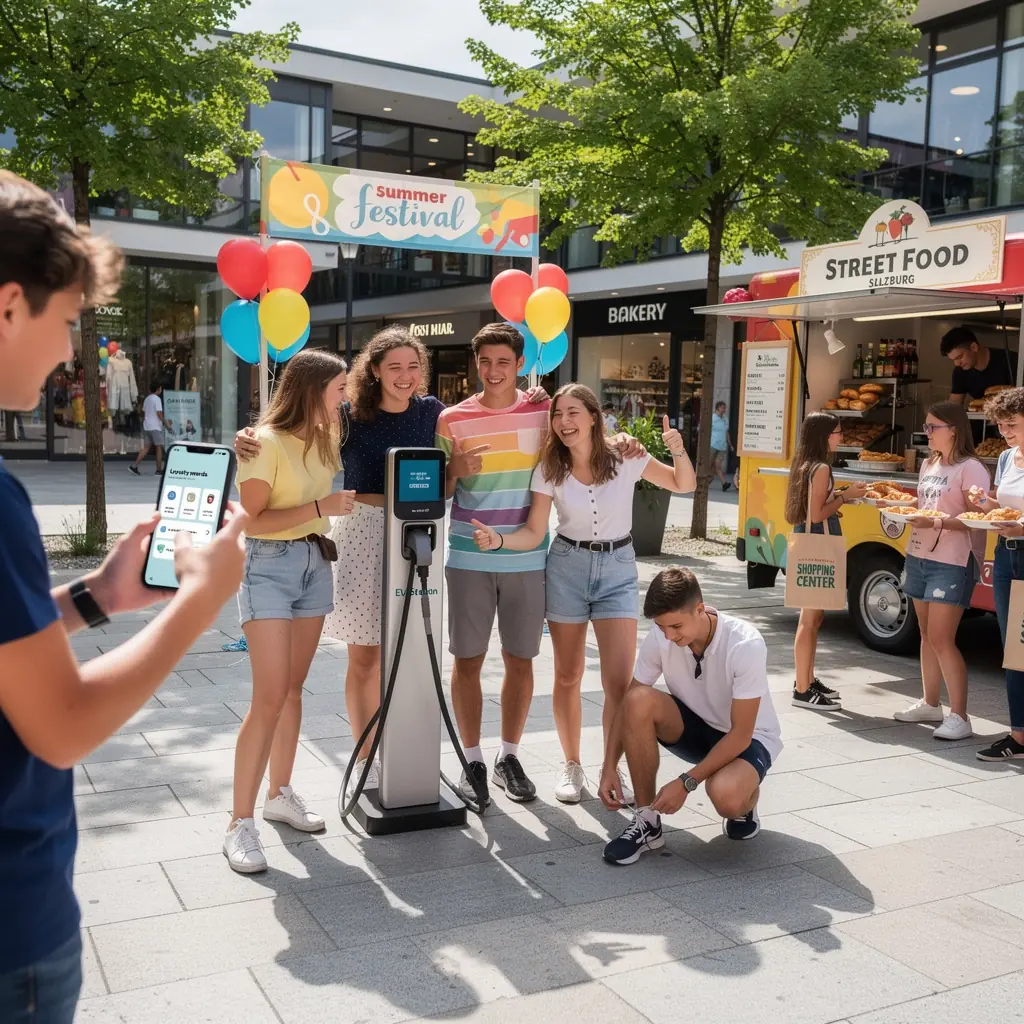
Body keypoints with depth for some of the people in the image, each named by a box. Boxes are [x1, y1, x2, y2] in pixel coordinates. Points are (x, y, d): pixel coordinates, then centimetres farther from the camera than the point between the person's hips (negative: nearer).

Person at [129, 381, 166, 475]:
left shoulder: (147, 399, 14)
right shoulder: (157, 399, -11)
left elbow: (143, 413, 19)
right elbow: (159, 414, -16)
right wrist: (166, 423, -9)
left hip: (146, 426, 8)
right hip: (155, 427, -8)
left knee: (146, 447, 7)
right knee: (159, 447, 1)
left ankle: (134, 466, -3)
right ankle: (159, 470, 3)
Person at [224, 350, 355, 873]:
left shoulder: (323, 438, 8)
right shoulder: (266, 442, -15)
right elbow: (251, 520, -18)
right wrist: (320, 507, -20)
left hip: (315, 564, 7)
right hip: (269, 566, -7)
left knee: (293, 689, 12)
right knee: (269, 698, -11)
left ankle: (280, 794, 25)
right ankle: (240, 822, -4)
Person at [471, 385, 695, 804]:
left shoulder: (625, 458, -9)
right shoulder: (549, 468, -7)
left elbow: (684, 486, 2)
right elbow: (534, 534, -9)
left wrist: (679, 451, -18)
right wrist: (499, 539, -29)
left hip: (617, 568, -1)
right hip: (567, 567, 1)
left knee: (619, 682, -9)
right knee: (568, 676, 9)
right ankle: (571, 765, 27)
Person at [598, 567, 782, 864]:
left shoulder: (745, 645, -30)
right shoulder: (659, 639, -18)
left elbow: (740, 734, -26)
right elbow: (629, 706, -9)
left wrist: (686, 783, -28)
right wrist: (609, 768, -19)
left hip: (747, 738, -4)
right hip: (695, 728, 4)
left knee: (725, 796, -38)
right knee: (639, 701, -27)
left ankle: (746, 799, 3)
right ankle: (646, 821, -15)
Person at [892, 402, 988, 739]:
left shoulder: (971, 469, -11)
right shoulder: (928, 465, 13)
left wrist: (937, 522, -28)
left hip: (952, 563, -8)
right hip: (918, 557, 8)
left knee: (941, 639, -9)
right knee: (927, 635, 14)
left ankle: (959, 716, -1)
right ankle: (930, 704, 25)